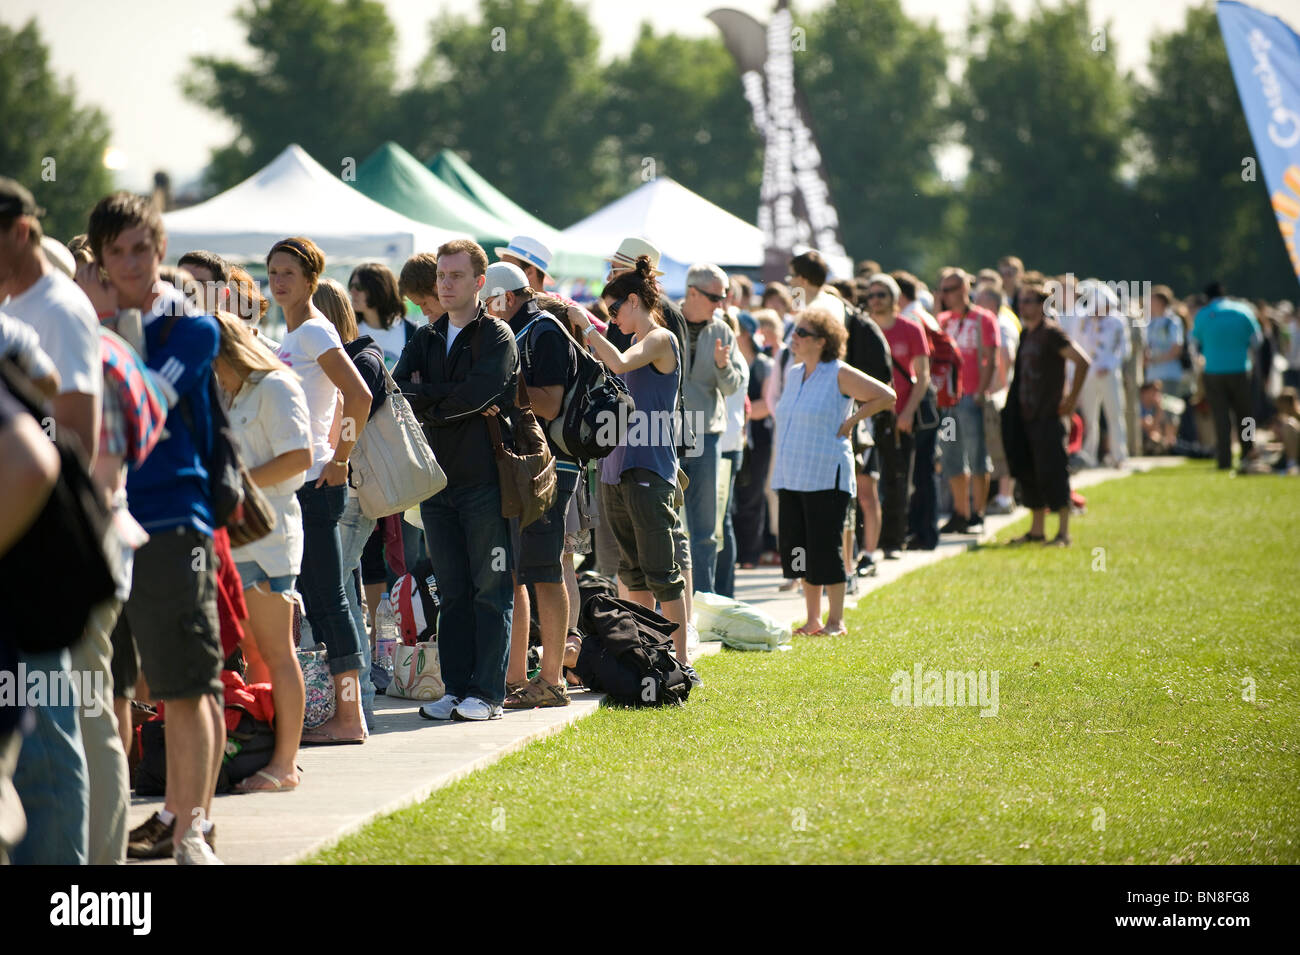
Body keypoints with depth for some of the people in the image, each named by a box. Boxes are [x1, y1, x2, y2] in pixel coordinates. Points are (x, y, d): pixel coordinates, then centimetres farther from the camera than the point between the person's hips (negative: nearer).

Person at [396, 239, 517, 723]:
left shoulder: (497, 337, -2)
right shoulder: (425, 338, 15)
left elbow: (478, 393, -18)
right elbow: (398, 391, 0)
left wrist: (425, 399, -6)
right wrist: (452, 401, -14)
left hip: (485, 479, -6)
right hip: (437, 479, 6)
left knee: (490, 589, -2)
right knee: (452, 590, 8)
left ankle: (487, 692, -1)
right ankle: (455, 688, 12)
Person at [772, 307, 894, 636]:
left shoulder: (839, 375, -7)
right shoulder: (792, 374, 13)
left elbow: (887, 396, -6)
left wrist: (850, 422, -6)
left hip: (826, 476, -7)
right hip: (790, 477, 7)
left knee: (826, 550, -5)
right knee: (798, 548, 7)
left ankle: (836, 621, 5)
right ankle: (813, 620, 16)